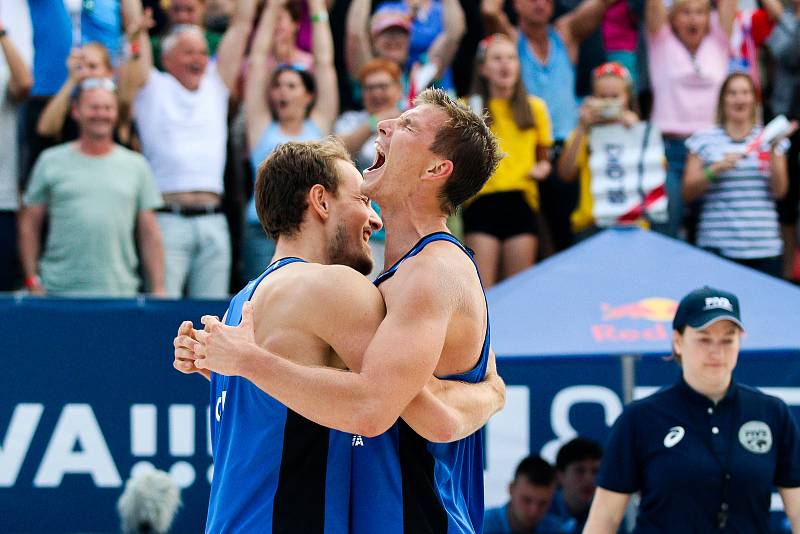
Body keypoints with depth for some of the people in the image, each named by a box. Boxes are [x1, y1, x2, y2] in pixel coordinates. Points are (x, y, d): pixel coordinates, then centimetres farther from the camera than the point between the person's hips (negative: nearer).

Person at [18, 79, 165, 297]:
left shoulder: (137, 166, 14)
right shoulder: (51, 162, 9)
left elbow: (150, 234, 12)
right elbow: (29, 225, 10)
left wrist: (158, 289, 4)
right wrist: (33, 282, 2)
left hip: (120, 290, 1)